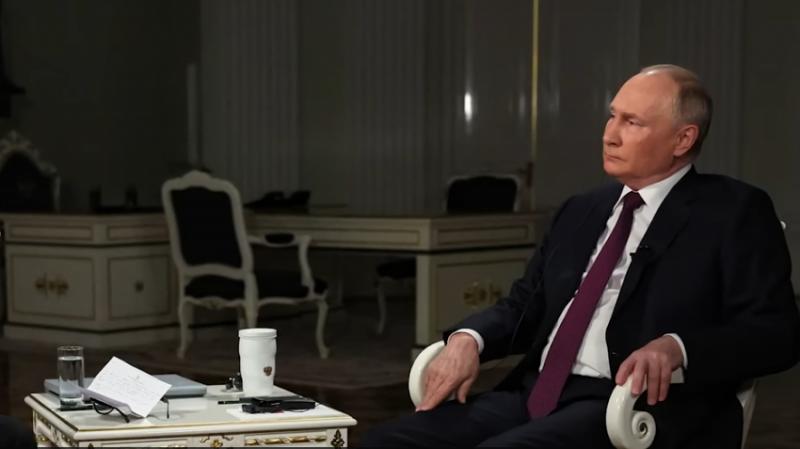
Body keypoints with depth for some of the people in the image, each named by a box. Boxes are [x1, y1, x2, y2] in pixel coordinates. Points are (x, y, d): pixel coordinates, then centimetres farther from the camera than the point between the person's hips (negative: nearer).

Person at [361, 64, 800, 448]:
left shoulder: (735, 212, 2)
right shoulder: (582, 210, 21)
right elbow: (525, 304, 21)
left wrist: (675, 347, -25)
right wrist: (468, 338, -2)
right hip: (536, 395, 6)